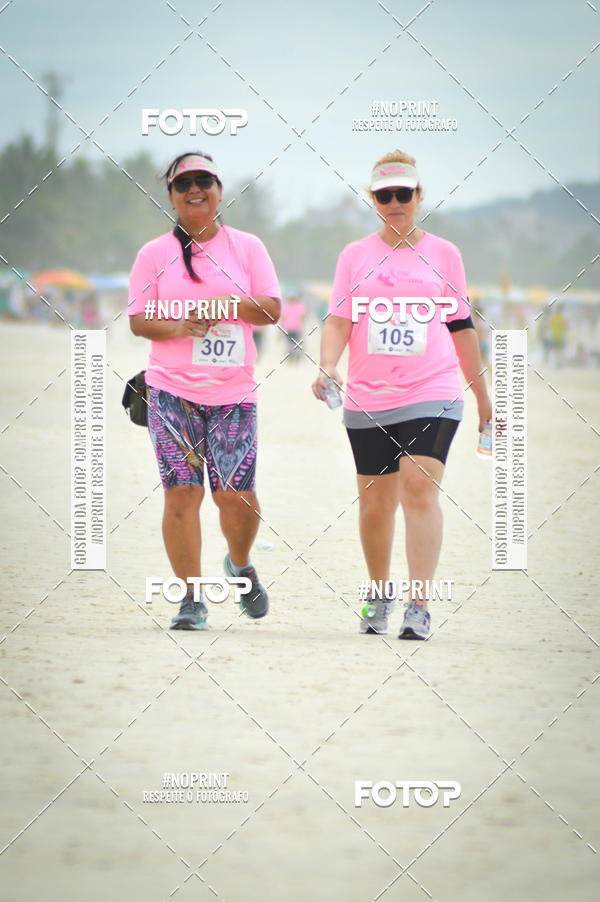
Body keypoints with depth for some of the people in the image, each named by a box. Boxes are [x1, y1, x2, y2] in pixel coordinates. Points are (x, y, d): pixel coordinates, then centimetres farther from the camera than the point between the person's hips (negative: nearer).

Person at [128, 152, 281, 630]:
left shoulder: (247, 246, 9)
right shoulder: (154, 253, 8)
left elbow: (273, 309, 5)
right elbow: (138, 320, 5)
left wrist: (229, 303, -13)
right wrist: (177, 327, -14)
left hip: (233, 392, 0)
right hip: (173, 391, 0)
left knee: (236, 495, -4)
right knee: (182, 493, -8)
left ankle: (240, 565, 27)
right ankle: (192, 599, 0)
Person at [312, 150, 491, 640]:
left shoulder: (444, 254, 8)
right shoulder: (355, 255, 8)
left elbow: (462, 327, 14)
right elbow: (338, 321, 1)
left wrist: (482, 396, 17)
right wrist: (327, 366, -18)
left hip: (432, 394, -2)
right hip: (367, 398, 2)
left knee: (419, 488, -18)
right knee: (375, 502, 7)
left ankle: (419, 605, -21)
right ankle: (379, 596, 29)